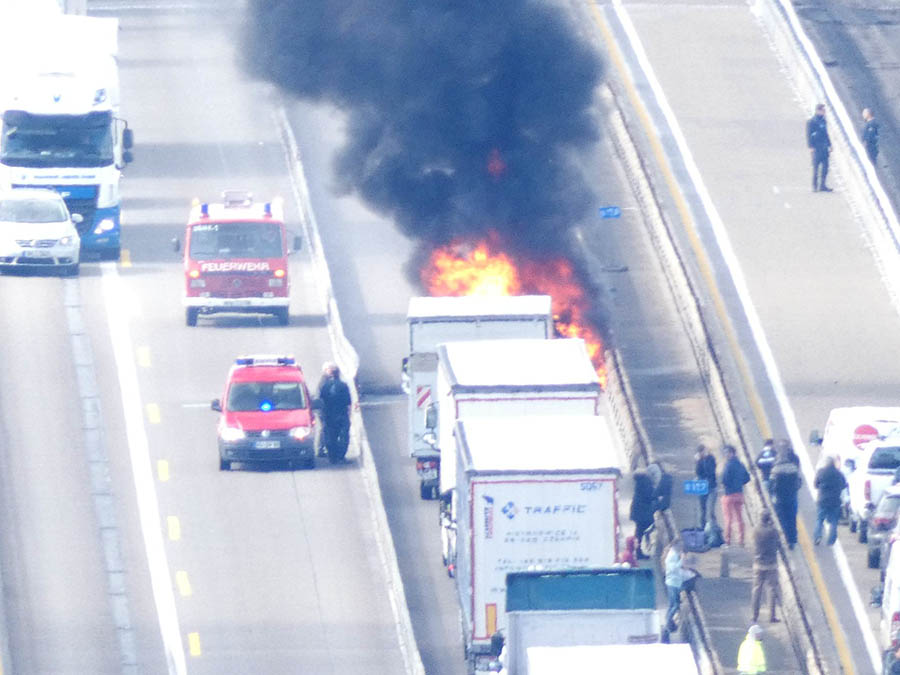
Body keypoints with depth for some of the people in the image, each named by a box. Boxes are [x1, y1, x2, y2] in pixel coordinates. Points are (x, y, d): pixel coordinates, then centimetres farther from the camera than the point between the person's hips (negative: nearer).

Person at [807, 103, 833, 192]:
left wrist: (829, 145, 18)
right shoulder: (812, 121, -6)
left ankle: (822, 185, 9)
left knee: (825, 167, 3)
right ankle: (815, 186, 1)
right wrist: (811, 147, -15)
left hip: (824, 148, 7)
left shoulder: (823, 121, 14)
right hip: (816, 148, -7)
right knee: (816, 167, -4)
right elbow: (809, 135, -8)